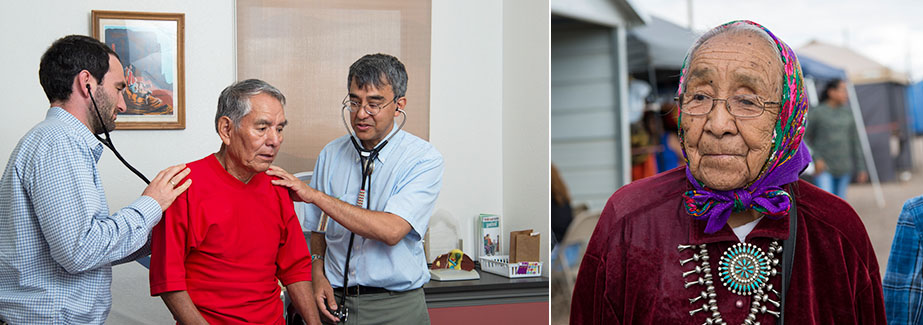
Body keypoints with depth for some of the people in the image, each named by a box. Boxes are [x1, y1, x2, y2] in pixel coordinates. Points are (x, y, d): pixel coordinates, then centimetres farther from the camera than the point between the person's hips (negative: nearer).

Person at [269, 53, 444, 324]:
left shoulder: (424, 159, -10)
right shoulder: (330, 155, 4)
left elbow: (391, 230, -23)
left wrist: (314, 195, -22)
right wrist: (318, 276, -5)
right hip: (335, 303, 3)